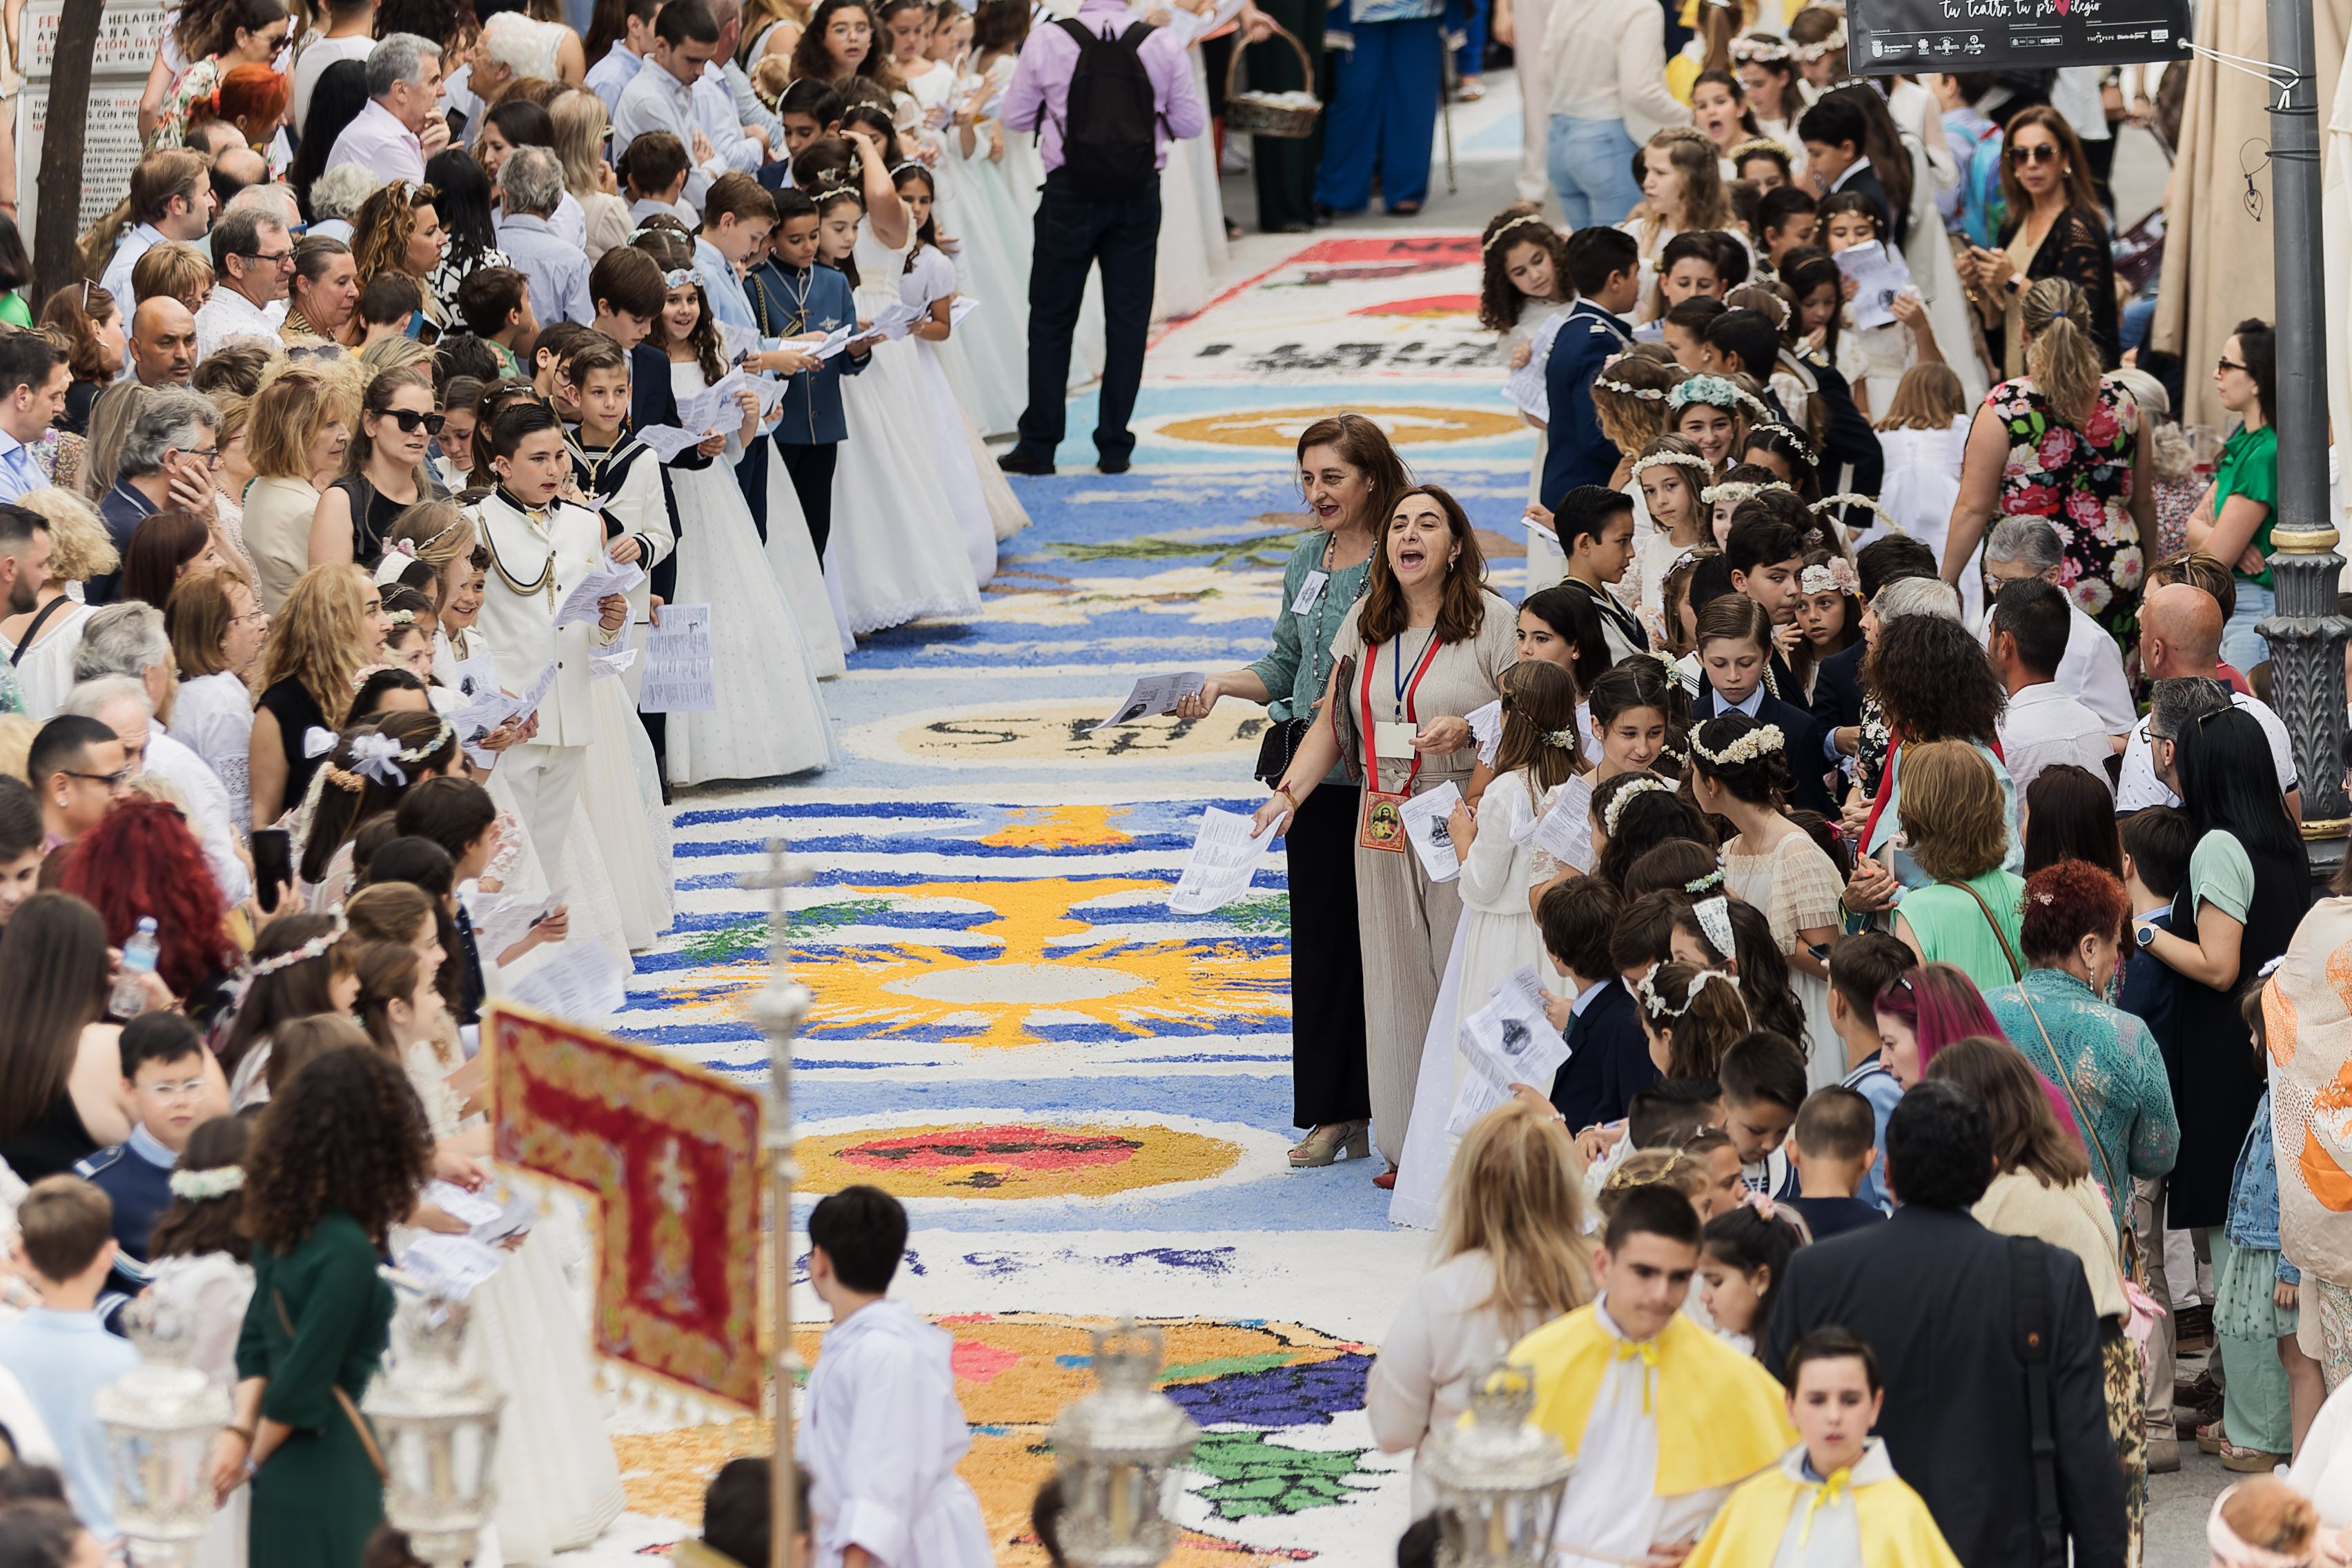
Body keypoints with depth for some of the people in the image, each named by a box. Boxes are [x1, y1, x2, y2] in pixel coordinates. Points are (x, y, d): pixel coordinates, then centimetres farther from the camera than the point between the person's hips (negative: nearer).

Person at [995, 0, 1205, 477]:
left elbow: (1014, 116, 0)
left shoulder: (1046, 41, -8)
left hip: (1070, 194, -1)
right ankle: (1114, 447, 10)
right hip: (1138, 196, 1)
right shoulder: (1163, 44, -5)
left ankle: (1039, 446, 11)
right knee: (1128, 319, 8)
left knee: (1051, 318, 9)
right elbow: (1191, 122, 1)